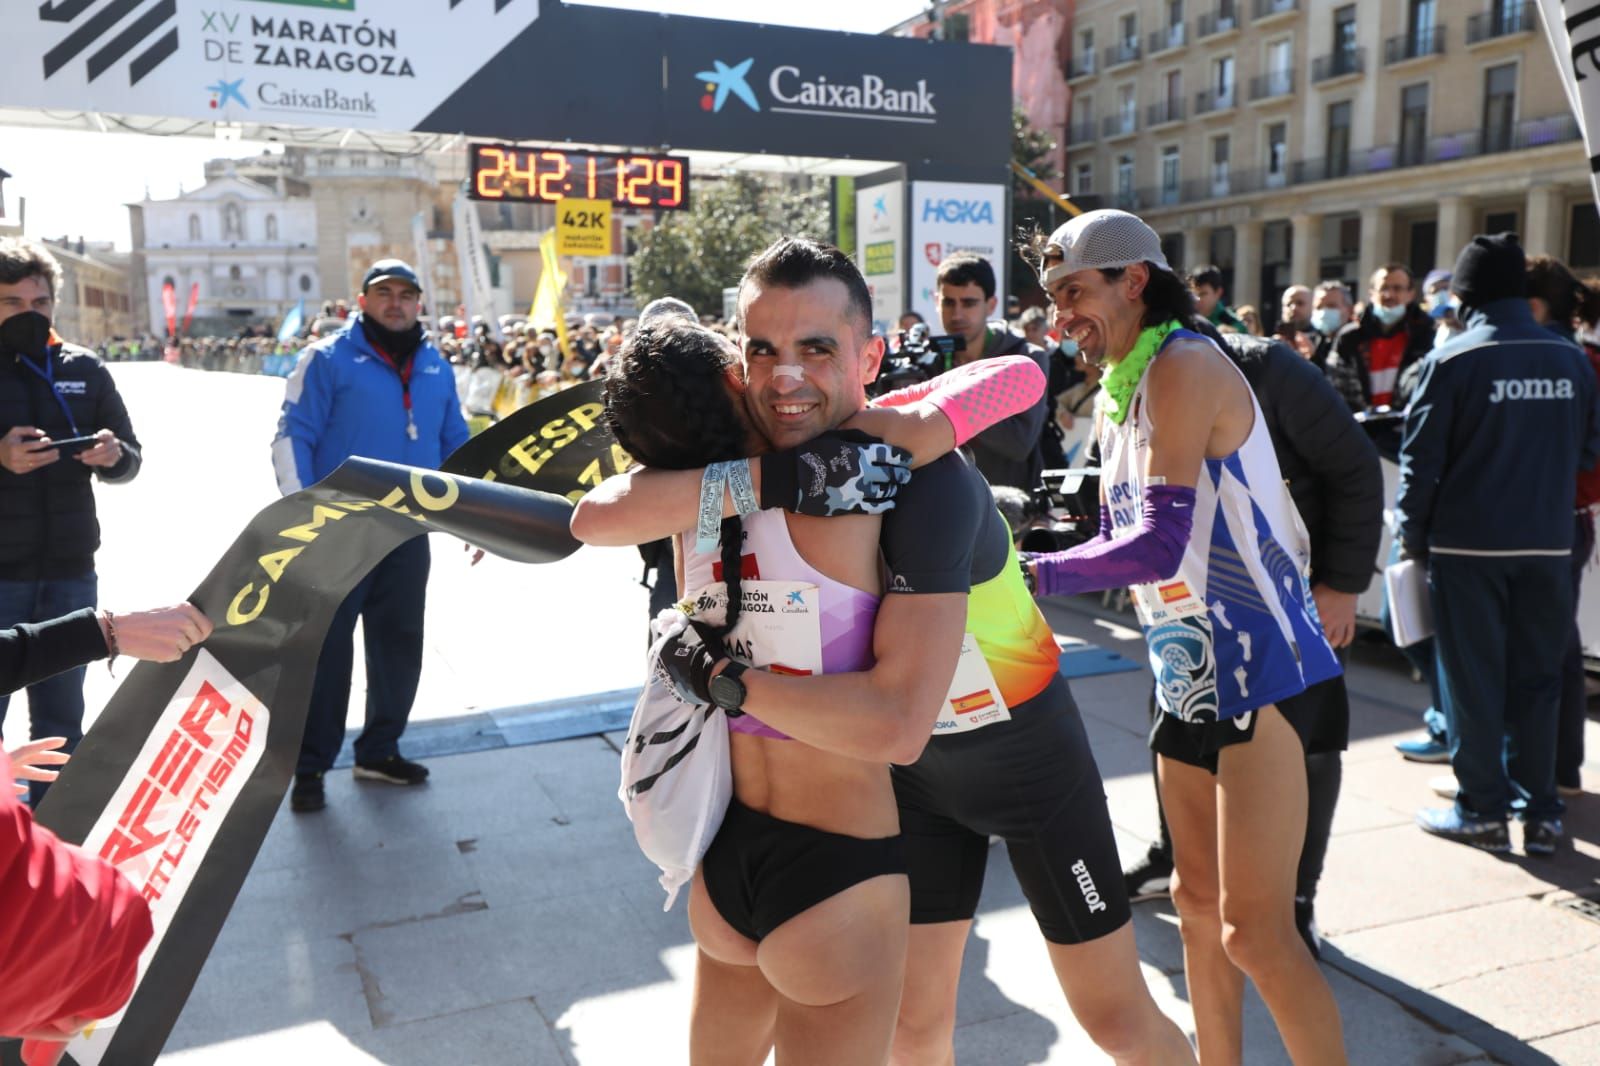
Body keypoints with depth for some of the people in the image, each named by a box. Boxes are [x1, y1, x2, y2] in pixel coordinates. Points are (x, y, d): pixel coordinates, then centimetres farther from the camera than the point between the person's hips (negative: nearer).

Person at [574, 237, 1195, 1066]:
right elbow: (596, 518, -29)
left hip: (1030, 753, -4)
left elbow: (896, 724, -40)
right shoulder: (756, 458, -14)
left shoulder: (928, 478, -33)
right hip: (913, 773, 5)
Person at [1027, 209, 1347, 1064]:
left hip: (1261, 676, -9)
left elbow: (1160, 544, -25)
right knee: (1199, 905, 17)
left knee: (1255, 929, -7)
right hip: (1191, 678, 9)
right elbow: (1119, 543, 11)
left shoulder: (1184, 367, -16)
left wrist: (1030, 573, -20)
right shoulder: (1119, 394, 12)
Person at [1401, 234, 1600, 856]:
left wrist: (1412, 535, -1)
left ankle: (1482, 810, 12)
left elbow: (1422, 458, -10)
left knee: (1473, 678, 6)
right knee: (1537, 679, 12)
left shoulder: (1452, 361, -11)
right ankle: (1541, 812, 17)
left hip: (1468, 544, -4)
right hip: (1548, 545, 4)